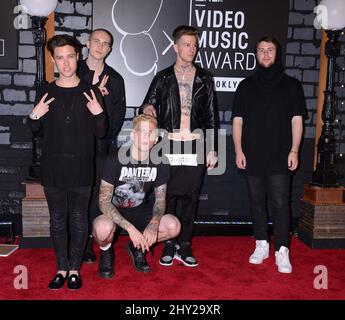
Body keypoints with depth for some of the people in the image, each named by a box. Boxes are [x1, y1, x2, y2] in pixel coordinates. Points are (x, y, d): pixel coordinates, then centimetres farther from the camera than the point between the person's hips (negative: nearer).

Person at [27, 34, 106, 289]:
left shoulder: (91, 92, 2)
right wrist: (34, 117, -8)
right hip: (53, 166, 2)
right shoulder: (46, 92, 5)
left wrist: (98, 114, -15)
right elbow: (36, 130, 12)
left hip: (81, 166, -1)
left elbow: (100, 133, 3)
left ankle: (74, 269, 21)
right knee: (58, 219, 9)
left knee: (78, 219, 6)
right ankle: (62, 268, 23)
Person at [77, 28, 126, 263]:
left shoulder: (115, 79, 12)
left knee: (96, 195, 0)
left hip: (101, 146, 1)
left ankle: (88, 243, 9)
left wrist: (105, 137, -5)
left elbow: (118, 115, 8)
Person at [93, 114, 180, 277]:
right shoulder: (115, 160, -21)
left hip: (140, 212, 4)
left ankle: (138, 248, 11)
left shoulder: (160, 163, -10)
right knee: (104, 228, -38)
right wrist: (130, 228, -33)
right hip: (113, 212, -3)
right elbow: (104, 201, -22)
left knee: (173, 226, -20)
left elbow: (160, 199, -1)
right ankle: (106, 251, 3)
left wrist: (153, 224, -22)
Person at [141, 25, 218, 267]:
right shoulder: (163, 78, 8)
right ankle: (169, 246, 16)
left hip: (196, 145, 1)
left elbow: (212, 116, 9)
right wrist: (148, 109, -17)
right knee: (168, 197, 1)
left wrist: (213, 150, 5)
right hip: (169, 145, -1)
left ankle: (184, 246, 17)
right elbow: (148, 105, 9)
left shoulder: (204, 78, 10)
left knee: (191, 197, 5)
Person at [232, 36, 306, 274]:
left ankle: (282, 251, 2)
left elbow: (297, 120, 4)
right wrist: (238, 150, 0)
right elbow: (238, 121, 8)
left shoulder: (291, 85, 7)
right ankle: (262, 245, 21)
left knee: (280, 204, -4)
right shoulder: (247, 85, 10)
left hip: (280, 157, -2)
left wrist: (294, 151, -4)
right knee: (257, 202, 9)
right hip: (253, 156, 2)